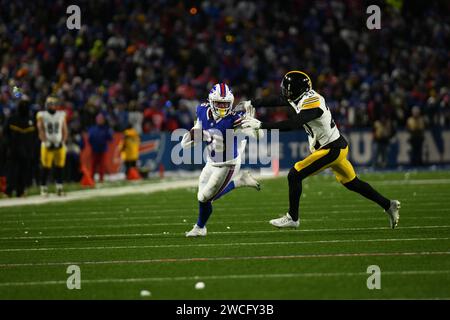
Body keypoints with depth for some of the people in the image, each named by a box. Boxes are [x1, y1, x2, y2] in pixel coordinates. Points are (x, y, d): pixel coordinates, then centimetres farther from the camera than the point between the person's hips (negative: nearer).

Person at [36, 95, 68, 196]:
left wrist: (62, 141, -2)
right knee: (46, 167, -5)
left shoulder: (61, 115, 9)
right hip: (48, 145, -3)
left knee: (60, 167, 0)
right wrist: (47, 142, -12)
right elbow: (41, 131, -3)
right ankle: (43, 188, 3)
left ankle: (59, 187, 8)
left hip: (59, 145, 3)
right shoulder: (42, 116, 0)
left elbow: (65, 131, 10)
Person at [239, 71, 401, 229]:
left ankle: (292, 218, 3)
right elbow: (278, 100, 14)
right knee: (352, 183, 20)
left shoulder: (311, 105, -25)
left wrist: (260, 125, -34)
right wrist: (252, 103, 12)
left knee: (295, 175, -7)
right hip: (337, 145, 10)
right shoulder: (306, 96, 2)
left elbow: (292, 125, -35)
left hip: (331, 150, -10)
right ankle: (389, 205, 27)